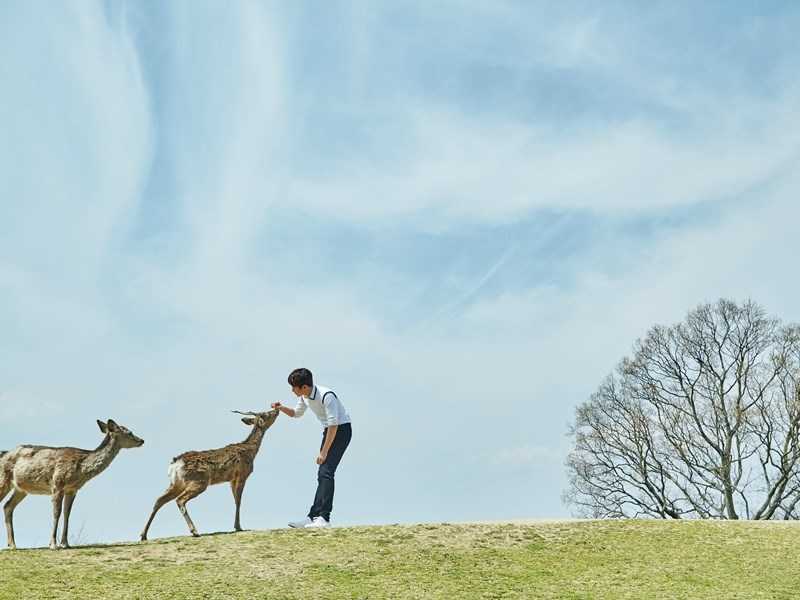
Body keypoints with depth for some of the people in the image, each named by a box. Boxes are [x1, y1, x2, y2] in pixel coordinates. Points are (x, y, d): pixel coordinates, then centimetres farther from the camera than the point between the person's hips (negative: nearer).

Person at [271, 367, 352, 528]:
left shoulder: (326, 396, -27)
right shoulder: (304, 396, -1)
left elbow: (334, 425, -28)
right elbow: (297, 413, 19)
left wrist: (323, 452, -26)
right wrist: (281, 408, -2)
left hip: (342, 429, -9)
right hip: (329, 430, 9)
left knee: (326, 473, -18)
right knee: (322, 474, 8)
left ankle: (323, 518, -21)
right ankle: (314, 517, 10)